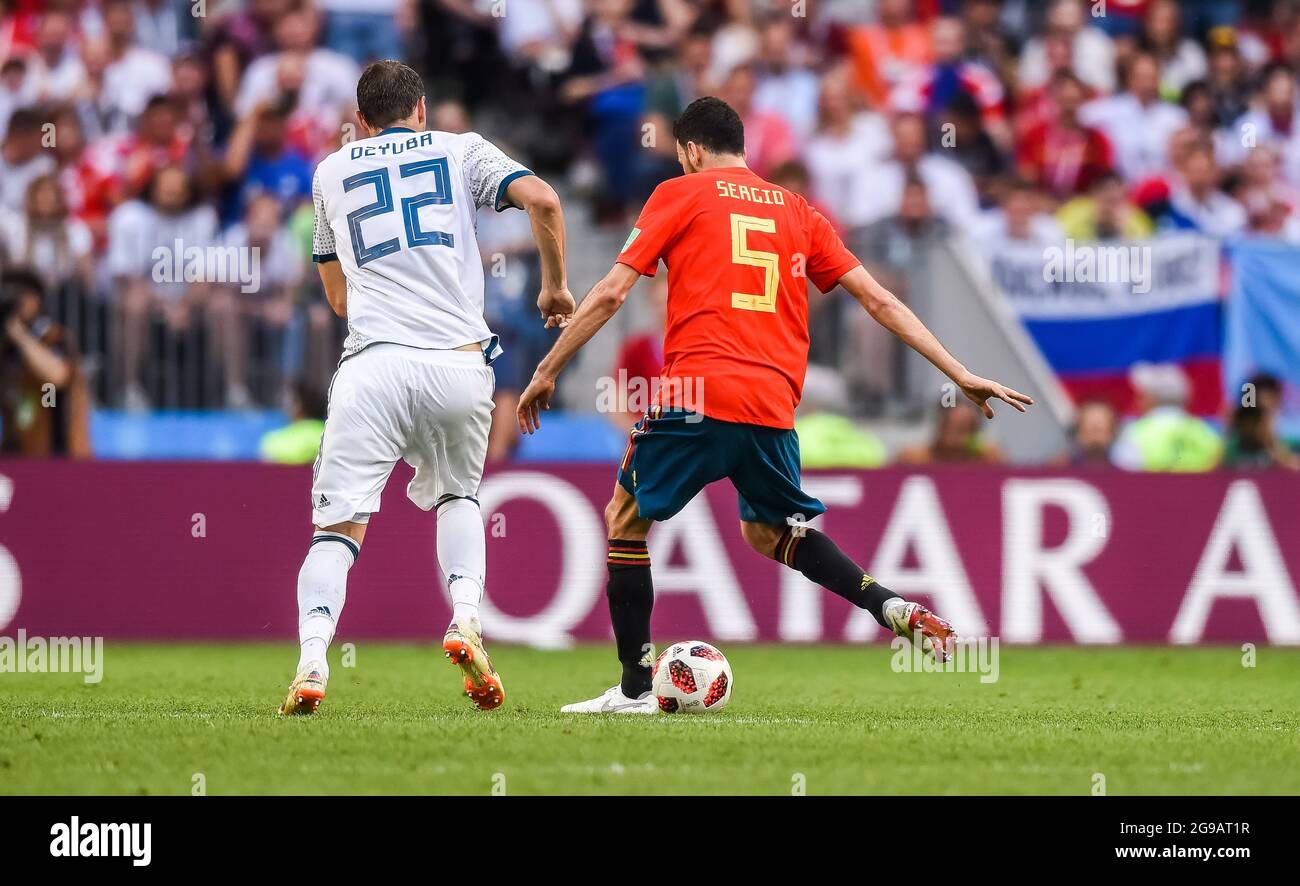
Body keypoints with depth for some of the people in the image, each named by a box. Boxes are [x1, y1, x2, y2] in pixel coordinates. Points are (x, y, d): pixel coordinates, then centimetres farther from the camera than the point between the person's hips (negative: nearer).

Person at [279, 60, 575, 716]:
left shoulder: (331, 173, 21)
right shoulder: (461, 151, 16)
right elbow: (542, 200, -1)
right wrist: (555, 287, 12)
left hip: (373, 361, -1)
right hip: (459, 361, 1)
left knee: (339, 523, -1)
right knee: (456, 495, 25)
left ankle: (312, 662, -22)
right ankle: (466, 621, 2)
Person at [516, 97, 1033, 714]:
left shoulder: (679, 196, 8)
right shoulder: (798, 212, 19)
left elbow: (610, 294, 2)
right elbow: (879, 301, 16)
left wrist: (546, 373, 9)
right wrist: (961, 375, 18)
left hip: (694, 398, -5)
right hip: (773, 408, 5)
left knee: (626, 521, 13)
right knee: (769, 531, 26)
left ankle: (635, 688, 7)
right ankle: (891, 606, 5)